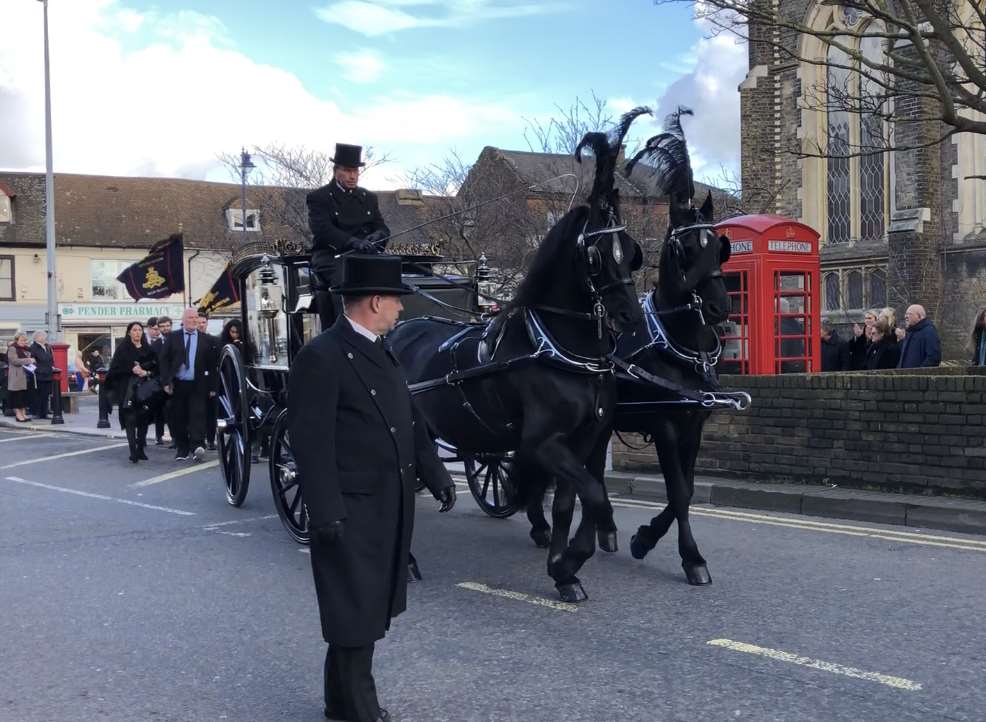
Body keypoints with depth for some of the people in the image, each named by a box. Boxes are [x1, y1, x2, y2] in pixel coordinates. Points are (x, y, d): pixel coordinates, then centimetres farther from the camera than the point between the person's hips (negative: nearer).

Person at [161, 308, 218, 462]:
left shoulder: (206, 339, 6)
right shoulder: (172, 337, 7)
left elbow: (212, 364, 5)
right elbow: (165, 361, 4)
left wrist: (212, 386, 1)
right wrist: (166, 382, -5)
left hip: (198, 386, -1)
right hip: (177, 384, 1)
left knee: (197, 415, -12)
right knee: (179, 418, 5)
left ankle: (197, 447, -18)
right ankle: (181, 449, 15)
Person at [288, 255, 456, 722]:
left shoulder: (381, 353, 13)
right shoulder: (321, 358, -16)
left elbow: (411, 423, 17)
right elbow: (311, 443, -19)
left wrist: (435, 475, 10)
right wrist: (327, 513, -22)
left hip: (391, 508, 9)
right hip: (352, 514, -9)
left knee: (372, 610, 17)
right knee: (355, 614, 2)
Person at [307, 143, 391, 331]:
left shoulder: (369, 198, 21)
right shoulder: (318, 198, 4)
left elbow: (383, 229, 14)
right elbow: (323, 230, -13)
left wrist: (374, 238, -13)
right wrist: (354, 242, -29)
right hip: (331, 262, -4)